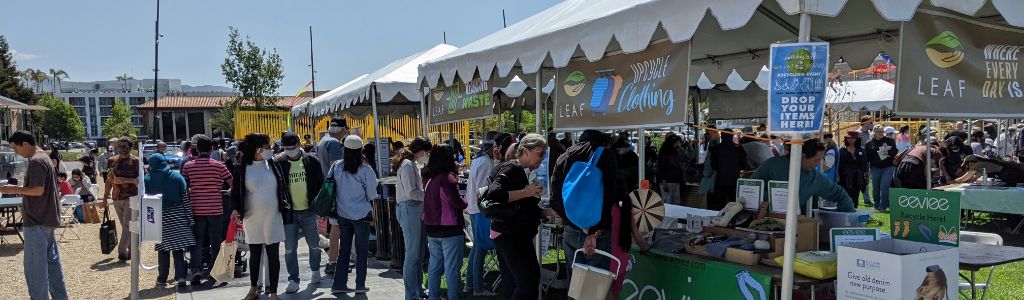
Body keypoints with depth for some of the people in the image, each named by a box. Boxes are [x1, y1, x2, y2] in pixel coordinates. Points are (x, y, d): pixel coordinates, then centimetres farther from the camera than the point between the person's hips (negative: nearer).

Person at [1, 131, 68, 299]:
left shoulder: (35, 161, -15)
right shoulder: (45, 158, 15)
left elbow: (38, 190, -21)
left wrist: (14, 189, -12)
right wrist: (18, 190, 17)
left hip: (37, 222, -10)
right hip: (48, 220, 10)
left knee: (35, 267, -5)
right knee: (52, 262, 13)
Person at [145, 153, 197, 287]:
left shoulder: (148, 179, -2)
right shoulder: (177, 177, 0)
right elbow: (185, 199, 0)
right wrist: (190, 219, 4)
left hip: (159, 217, 0)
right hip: (177, 217, 0)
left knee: (163, 248, 10)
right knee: (178, 248, 3)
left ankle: (162, 278, 17)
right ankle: (180, 277, -3)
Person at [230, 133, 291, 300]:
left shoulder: (273, 164, 1)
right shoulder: (243, 167, -3)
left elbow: (283, 187, 6)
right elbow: (236, 190, 1)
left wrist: (286, 207, 3)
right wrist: (235, 209, -14)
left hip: (273, 217, 0)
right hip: (252, 218, 0)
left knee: (273, 255, 2)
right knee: (254, 254, 14)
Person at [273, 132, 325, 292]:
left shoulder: (311, 161, -1)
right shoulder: (278, 163, -3)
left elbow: (320, 184, 5)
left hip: (308, 211, 1)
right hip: (289, 213, -1)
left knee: (314, 245, 13)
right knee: (290, 248, 2)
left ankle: (315, 271, 35)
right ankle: (293, 280, 12)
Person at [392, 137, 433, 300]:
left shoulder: (413, 164, 17)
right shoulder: (407, 165, -13)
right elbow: (411, 192, -18)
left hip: (417, 209, 10)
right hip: (409, 209, -10)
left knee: (419, 253, 15)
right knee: (412, 254, -6)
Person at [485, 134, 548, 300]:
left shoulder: (520, 171, 17)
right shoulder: (511, 168, -13)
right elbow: (494, 194, -28)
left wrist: (552, 212, 12)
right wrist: (525, 192, -22)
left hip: (508, 235, 10)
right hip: (511, 236, -10)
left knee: (513, 283, 13)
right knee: (529, 280, -10)